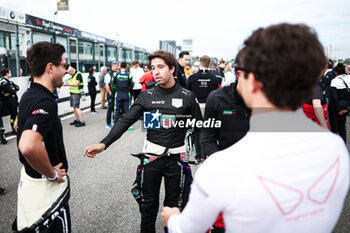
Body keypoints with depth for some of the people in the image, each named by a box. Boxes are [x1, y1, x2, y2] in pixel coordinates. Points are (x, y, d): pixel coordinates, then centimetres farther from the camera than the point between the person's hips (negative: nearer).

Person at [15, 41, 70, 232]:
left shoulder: (29, 95, 4)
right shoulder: (45, 103, -28)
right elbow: (28, 147, -44)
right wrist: (52, 174, -25)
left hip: (30, 179, 9)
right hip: (46, 188, -9)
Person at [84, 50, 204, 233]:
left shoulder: (187, 97, -3)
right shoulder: (146, 96, 0)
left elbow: (198, 129, 2)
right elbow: (125, 121, -5)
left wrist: (201, 159, -3)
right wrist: (104, 144, -17)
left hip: (176, 159, -1)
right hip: (151, 157, 1)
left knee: (174, 206, 13)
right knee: (148, 204, 13)